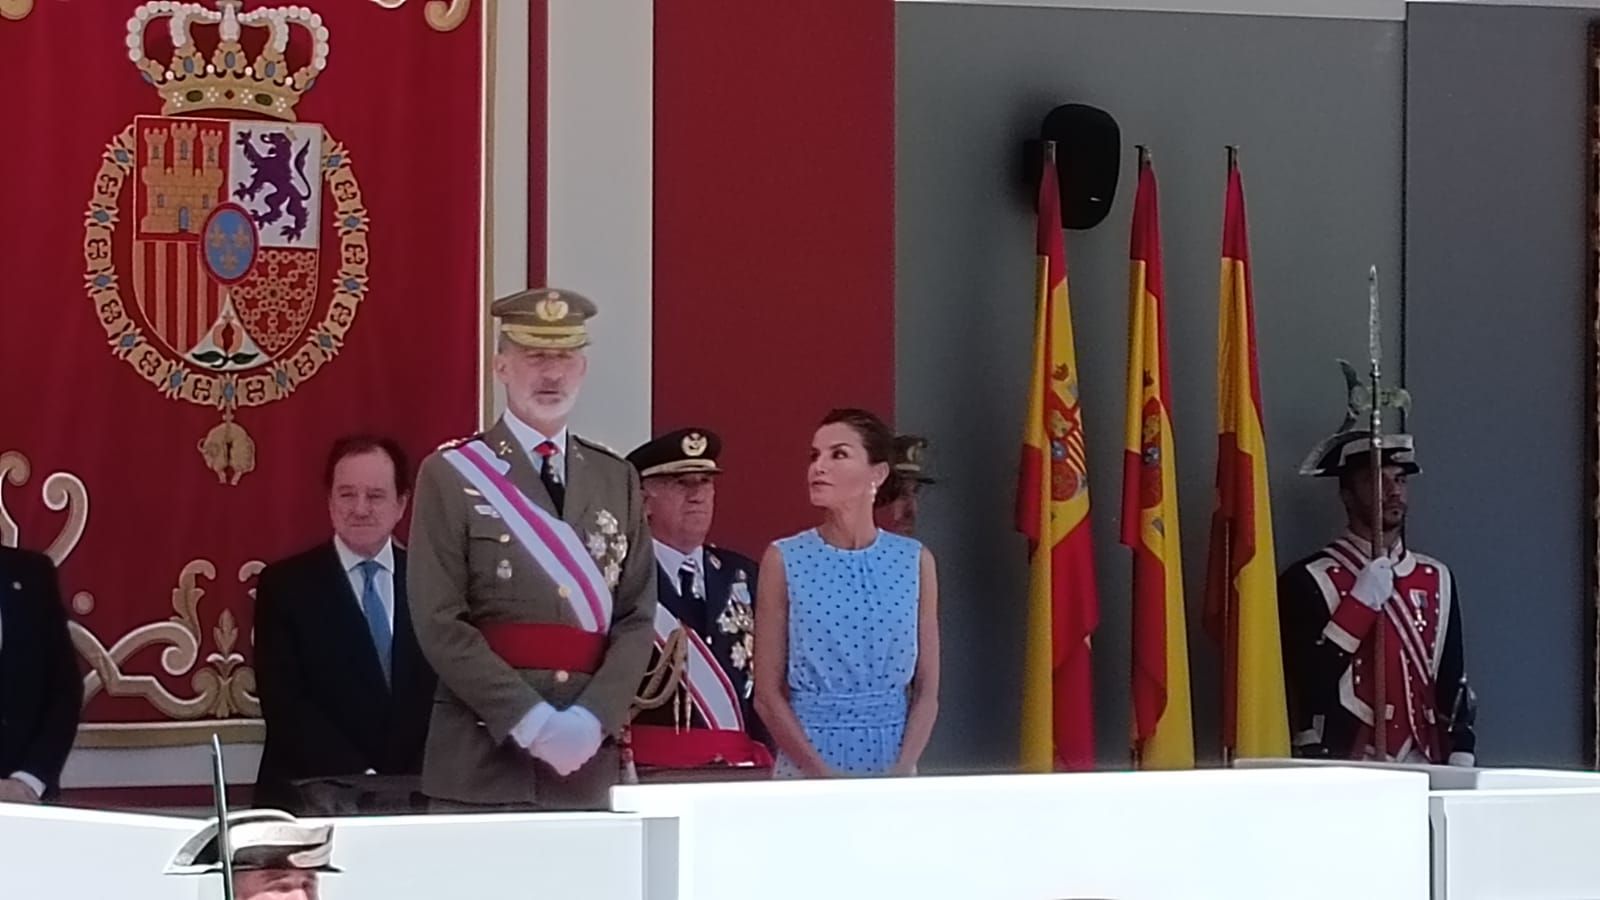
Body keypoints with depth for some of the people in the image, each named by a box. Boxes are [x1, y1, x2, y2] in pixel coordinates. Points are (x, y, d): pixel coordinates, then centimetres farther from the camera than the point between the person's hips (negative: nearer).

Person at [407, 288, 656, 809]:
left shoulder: (617, 481, 13)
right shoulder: (451, 476, 0)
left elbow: (636, 619, 8)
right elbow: (441, 625, -7)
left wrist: (592, 718, -9)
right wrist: (530, 720, -15)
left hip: (588, 765, 3)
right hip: (481, 764, -3)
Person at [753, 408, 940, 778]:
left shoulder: (914, 562, 2)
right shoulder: (784, 561, -2)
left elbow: (927, 689, 3)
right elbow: (768, 694, -3)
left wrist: (900, 772, -10)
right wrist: (824, 774, -12)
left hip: (893, 765, 1)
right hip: (806, 765, -1)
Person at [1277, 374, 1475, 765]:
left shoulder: (1437, 580, 15)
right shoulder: (1308, 582, -1)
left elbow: (1454, 688, 16)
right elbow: (1306, 683, -12)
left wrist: (1458, 770, 6)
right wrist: (1362, 601, -13)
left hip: (1421, 773, 5)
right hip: (1344, 776, -5)